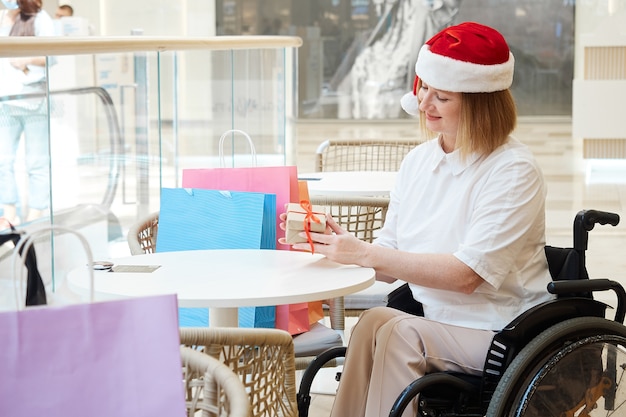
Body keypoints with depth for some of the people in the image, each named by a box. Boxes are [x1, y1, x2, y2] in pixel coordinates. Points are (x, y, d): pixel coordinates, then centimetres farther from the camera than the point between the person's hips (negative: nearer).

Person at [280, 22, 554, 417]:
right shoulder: (419, 161, 8)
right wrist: (334, 244, -11)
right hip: (432, 320, 5)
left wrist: (364, 253, -22)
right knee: (377, 324, -26)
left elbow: (467, 274, -21)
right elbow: (390, 262, 8)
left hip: (501, 336, -5)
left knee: (393, 331, -28)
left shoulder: (514, 172, -12)